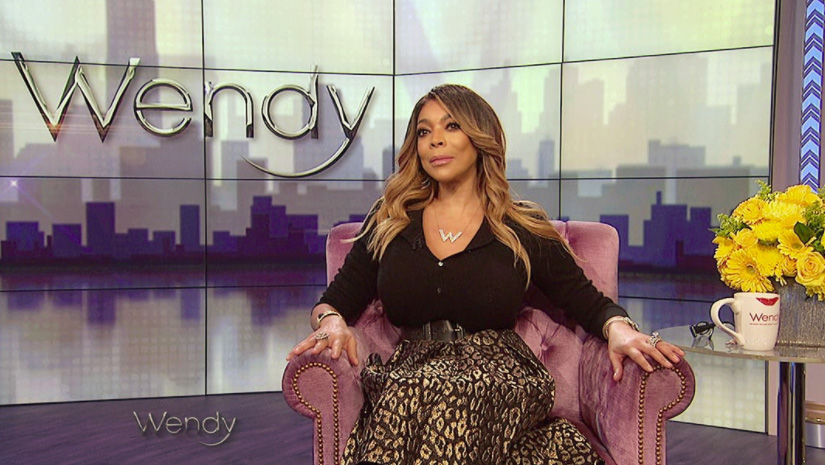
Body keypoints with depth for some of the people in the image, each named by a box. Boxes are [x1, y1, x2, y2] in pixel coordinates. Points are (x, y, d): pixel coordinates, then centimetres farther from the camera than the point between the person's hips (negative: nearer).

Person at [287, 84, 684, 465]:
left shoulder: (522, 230, 10)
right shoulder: (388, 223, 16)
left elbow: (588, 302, 12)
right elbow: (337, 299, 16)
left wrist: (618, 329, -12)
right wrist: (331, 321, -8)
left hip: (497, 373, -1)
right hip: (412, 367, 1)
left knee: (455, 394, -37)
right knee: (406, 396, -36)